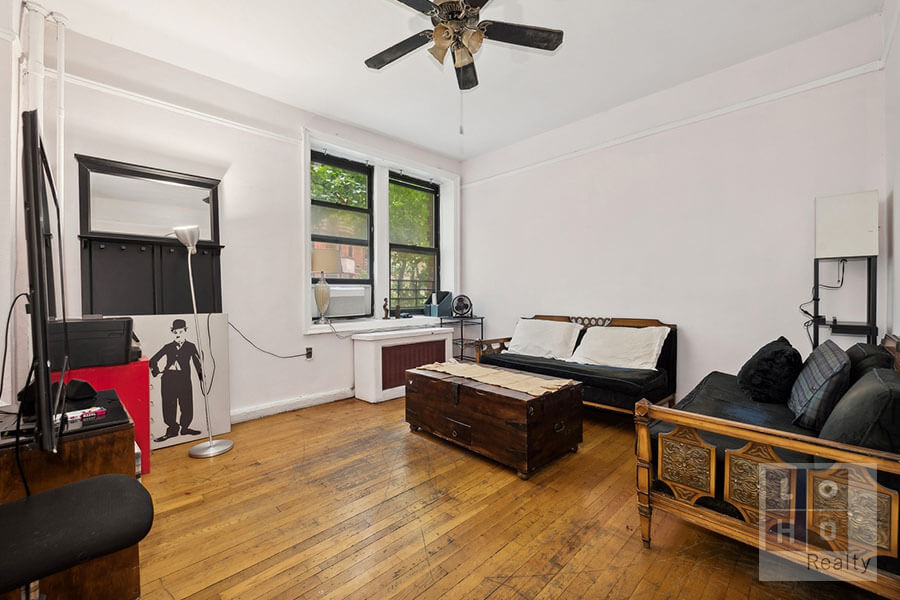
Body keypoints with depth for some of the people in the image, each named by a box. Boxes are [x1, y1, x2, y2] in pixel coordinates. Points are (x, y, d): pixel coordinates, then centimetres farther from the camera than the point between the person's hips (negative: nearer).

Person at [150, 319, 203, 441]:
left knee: (187, 408, -1)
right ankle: (172, 430, 20)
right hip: (168, 381, 1)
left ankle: (184, 428, 20)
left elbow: (198, 363, 6)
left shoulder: (191, 347, 6)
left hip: (184, 381, -1)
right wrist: (157, 371, 4)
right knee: (169, 408, 3)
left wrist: (202, 379, 1)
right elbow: (153, 361, 18)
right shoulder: (168, 347, 9)